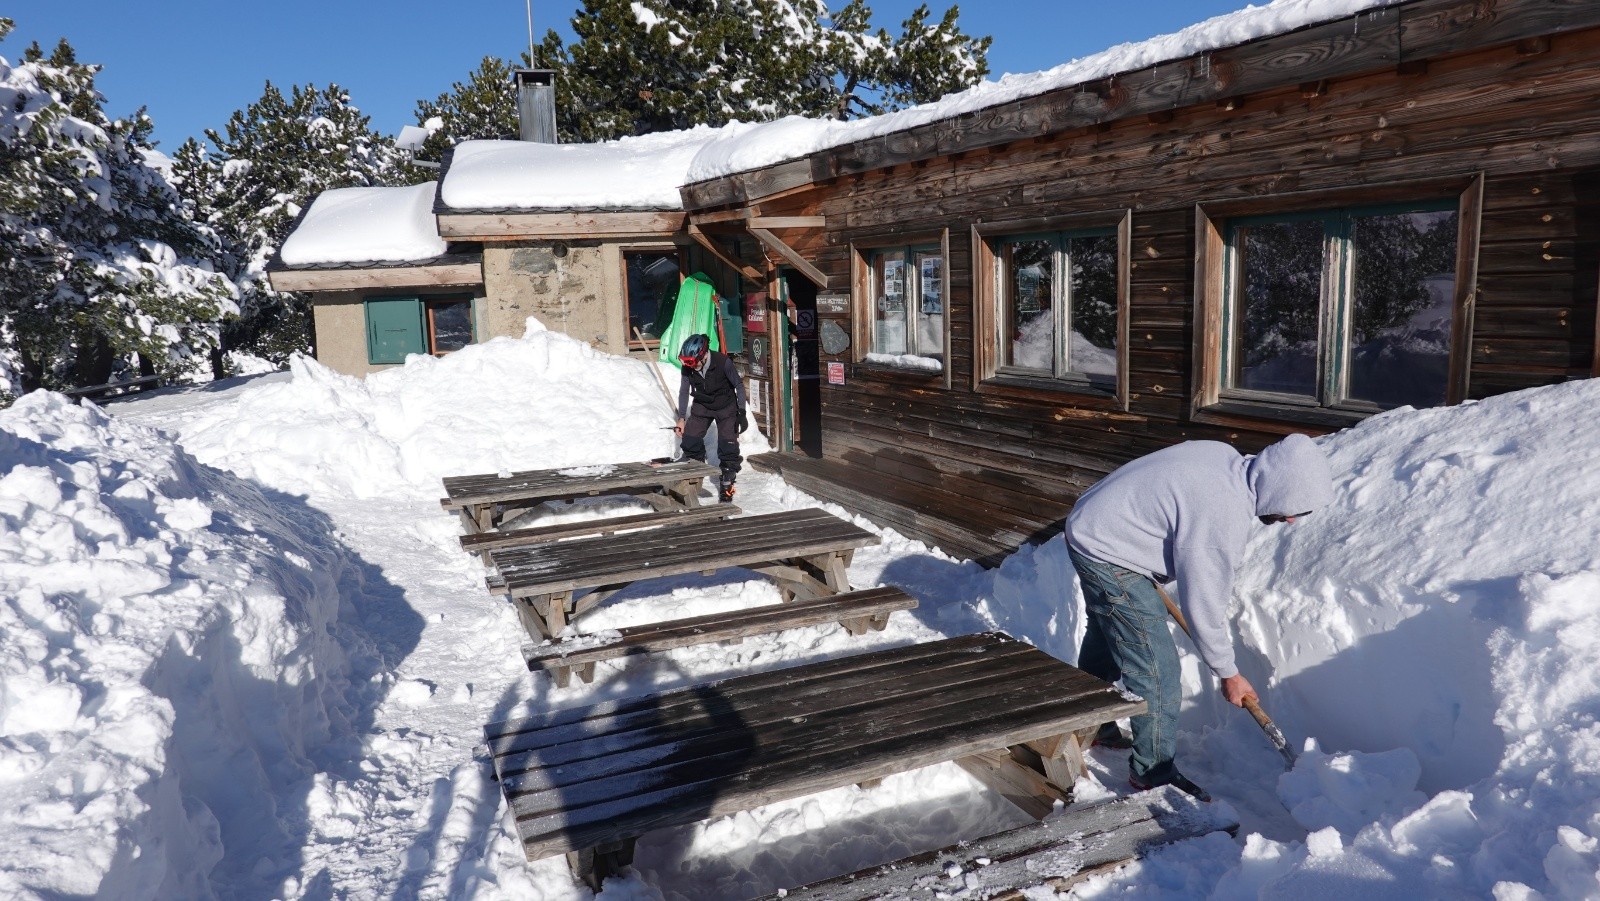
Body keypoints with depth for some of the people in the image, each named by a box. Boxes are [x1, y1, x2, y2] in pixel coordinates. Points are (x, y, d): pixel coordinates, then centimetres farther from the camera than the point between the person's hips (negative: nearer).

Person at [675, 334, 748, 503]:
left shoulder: (723, 362, -29)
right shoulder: (688, 367, -18)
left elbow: (739, 385, -16)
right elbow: (684, 392, -3)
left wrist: (742, 412, -16)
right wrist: (681, 418, -4)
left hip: (726, 407, -3)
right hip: (702, 405, 3)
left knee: (728, 445, -9)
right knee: (690, 439, -6)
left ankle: (727, 484, 7)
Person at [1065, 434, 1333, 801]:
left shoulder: (1227, 457, -3)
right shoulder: (1225, 518, -29)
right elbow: (1203, 604, -19)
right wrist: (1229, 674, -4)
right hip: (1110, 555, -11)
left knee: (1106, 640, 27)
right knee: (1156, 668, -3)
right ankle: (1153, 771, 12)